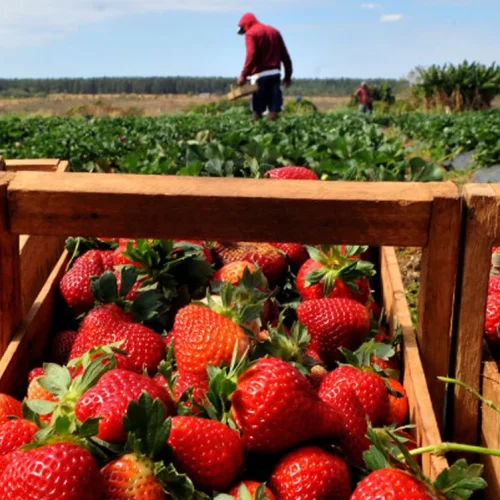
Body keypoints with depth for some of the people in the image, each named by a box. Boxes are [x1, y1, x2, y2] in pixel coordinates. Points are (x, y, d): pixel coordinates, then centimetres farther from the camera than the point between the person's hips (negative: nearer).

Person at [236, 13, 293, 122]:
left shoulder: (251, 34, 0)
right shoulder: (274, 32, 19)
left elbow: (251, 55, -15)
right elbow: (285, 55, 15)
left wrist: (243, 75, -17)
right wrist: (288, 75, 15)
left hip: (260, 74, -5)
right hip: (275, 73, 5)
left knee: (258, 108, -2)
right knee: (274, 106, 3)